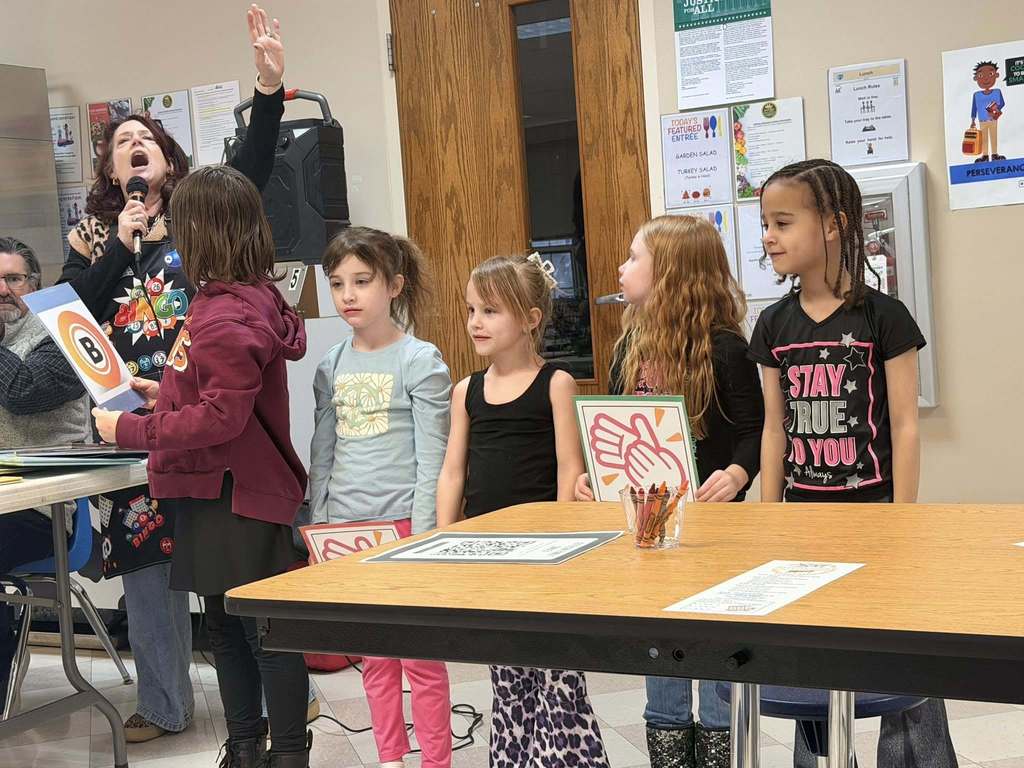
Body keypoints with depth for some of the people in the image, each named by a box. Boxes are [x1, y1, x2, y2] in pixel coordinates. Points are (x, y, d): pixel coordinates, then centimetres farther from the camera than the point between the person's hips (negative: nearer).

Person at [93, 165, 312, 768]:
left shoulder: (226, 316, -22)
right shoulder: (249, 297, 9)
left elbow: (222, 417, -25)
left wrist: (131, 430, -18)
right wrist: (167, 392, 13)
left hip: (236, 498, -11)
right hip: (218, 492, 11)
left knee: (267, 635, 1)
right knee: (227, 629, 20)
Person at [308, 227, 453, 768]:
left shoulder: (420, 362, -5)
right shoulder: (332, 367, 9)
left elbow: (431, 458, -8)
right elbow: (322, 455, 13)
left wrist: (422, 536, -12)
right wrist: (316, 528, 10)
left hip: (403, 521, -5)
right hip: (348, 527, 5)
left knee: (420, 656, 0)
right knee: (374, 656, 12)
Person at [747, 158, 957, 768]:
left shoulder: (883, 316, -7)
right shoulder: (775, 325, 6)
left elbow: (904, 427, -7)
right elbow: (775, 428, 10)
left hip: (872, 510, -4)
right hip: (803, 513, 4)